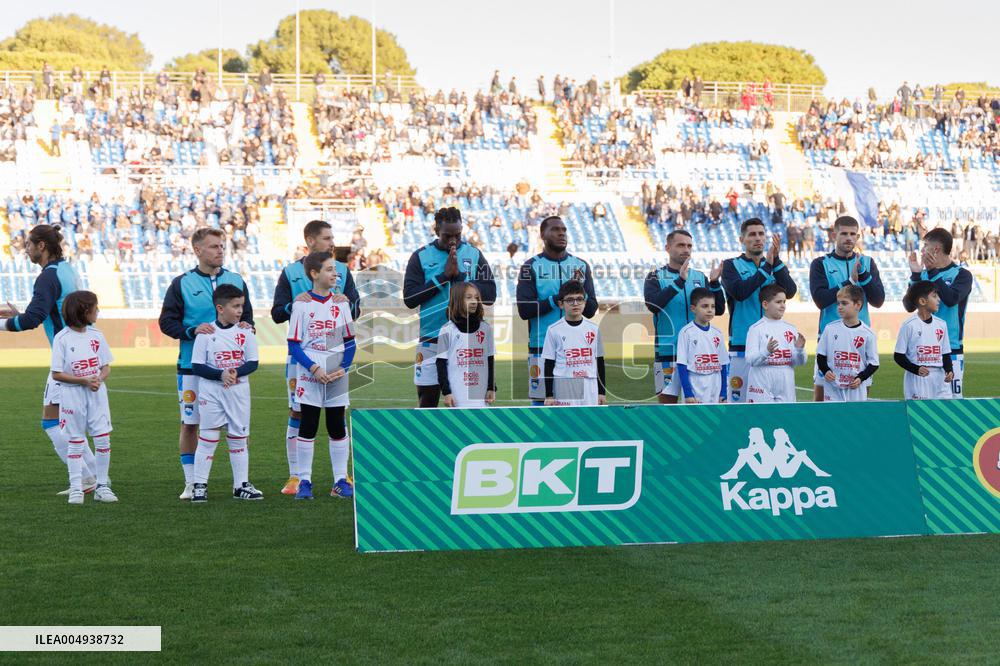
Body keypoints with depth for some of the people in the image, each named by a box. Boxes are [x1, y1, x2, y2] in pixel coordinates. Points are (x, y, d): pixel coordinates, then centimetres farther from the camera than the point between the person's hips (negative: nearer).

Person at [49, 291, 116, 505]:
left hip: (97, 393, 4)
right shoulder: (62, 338, -9)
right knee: (75, 442, 3)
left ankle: (102, 485, 10)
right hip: (72, 396, -4)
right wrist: (84, 381, -18)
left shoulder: (96, 336, 5)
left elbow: (106, 367, 10)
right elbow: (56, 374, -9)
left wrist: (100, 379, -13)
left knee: (103, 439, 1)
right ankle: (76, 488, 8)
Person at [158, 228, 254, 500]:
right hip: (192, 366, -2)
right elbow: (166, 322, -1)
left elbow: (247, 316, 16)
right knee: (189, 424, 3)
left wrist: (246, 327, -7)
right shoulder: (182, 284, 1)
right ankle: (191, 483, 12)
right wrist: (193, 331, -17)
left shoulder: (236, 281, 10)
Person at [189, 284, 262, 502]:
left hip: (238, 392, 3)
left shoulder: (245, 332, 1)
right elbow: (197, 366, -8)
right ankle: (200, 486, 6)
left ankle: (242, 484, 17)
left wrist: (236, 372, -17)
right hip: (211, 392, -3)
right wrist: (221, 374, -20)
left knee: (239, 438, 9)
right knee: (207, 438, 0)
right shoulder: (206, 334, -7)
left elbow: (253, 362, 1)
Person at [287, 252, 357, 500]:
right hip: (309, 376, -3)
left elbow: (350, 342, 8)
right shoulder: (302, 305, -4)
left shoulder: (340, 304, 5)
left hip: (336, 376, 3)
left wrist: (343, 368, -7)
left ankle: (341, 480, 11)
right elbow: (294, 345, -5)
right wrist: (314, 368, -15)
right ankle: (304, 481, 8)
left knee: (337, 427, 6)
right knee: (307, 426, 1)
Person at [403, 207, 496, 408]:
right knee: (427, 399, 4)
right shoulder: (420, 257, 2)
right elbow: (410, 299, -8)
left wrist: (459, 276, -11)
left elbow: (490, 295, -3)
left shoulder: (474, 255, 6)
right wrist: (443, 276, -12)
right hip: (431, 341, 0)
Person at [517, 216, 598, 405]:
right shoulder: (531, 267, 1)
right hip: (541, 346, -3)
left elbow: (590, 310, 7)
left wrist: (579, 290, -12)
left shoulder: (581, 266, 11)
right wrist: (558, 298, -15)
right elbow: (524, 310, -8)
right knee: (540, 400, -2)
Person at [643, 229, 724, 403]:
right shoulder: (656, 277, 2)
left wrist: (715, 283, -10)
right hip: (667, 351, -3)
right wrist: (679, 281, -23)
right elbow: (653, 304, -17)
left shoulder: (700, 277, 12)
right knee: (667, 401, -1)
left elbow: (718, 309, 6)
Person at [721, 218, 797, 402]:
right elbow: (739, 292, -14)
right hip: (741, 344, -3)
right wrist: (766, 267, -14)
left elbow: (790, 291, -5)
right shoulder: (731, 266, 5)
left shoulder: (777, 266, 14)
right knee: (738, 399, -4)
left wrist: (776, 261, -15)